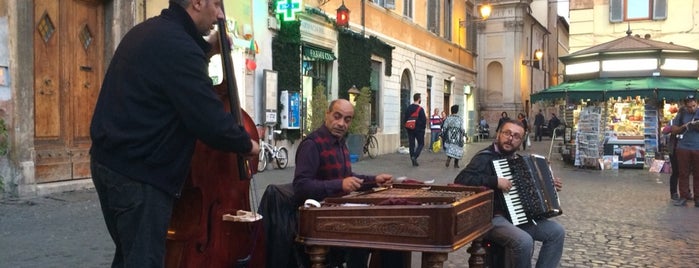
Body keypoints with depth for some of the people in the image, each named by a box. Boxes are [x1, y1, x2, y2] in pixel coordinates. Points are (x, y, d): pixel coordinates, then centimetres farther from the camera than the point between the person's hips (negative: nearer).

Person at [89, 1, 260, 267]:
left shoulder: (149, 31, 11)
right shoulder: (178, 45, -21)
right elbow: (212, 123, -23)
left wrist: (207, 48, 22)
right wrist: (247, 144, -5)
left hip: (111, 162, 11)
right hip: (139, 174, -10)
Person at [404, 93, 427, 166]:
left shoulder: (408, 108, 4)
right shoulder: (420, 109, -14)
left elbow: (405, 119, 9)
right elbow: (424, 120, -13)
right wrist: (423, 127, 3)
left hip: (410, 129, 5)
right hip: (419, 129, -5)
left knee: (411, 145, 9)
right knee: (421, 144, 8)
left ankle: (414, 161, 10)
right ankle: (414, 156, -13)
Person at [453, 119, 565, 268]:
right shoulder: (485, 158, -11)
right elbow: (461, 179, -27)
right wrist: (495, 181, -28)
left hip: (518, 216, 9)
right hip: (493, 218, -8)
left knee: (557, 231, -3)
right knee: (524, 241, -32)